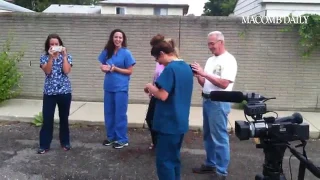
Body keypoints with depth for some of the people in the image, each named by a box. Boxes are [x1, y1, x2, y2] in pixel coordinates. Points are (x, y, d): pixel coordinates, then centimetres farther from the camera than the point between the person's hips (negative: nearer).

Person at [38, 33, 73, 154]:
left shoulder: (67, 56, 3)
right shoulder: (44, 57, 4)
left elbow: (66, 71, -13)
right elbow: (47, 71, -12)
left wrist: (64, 55, -13)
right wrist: (51, 57, -18)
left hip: (65, 92, 0)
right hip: (49, 92, 0)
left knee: (64, 118, 9)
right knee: (47, 119, 0)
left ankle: (65, 142, 23)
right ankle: (44, 145, 10)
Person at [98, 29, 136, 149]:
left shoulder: (126, 53, -8)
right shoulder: (107, 52, 6)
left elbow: (129, 71, -8)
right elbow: (102, 66, 14)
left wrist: (115, 68, -18)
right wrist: (104, 68, -9)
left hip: (121, 87, -5)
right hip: (108, 87, 5)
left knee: (120, 114, 1)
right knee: (108, 113, 13)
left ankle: (122, 139, 13)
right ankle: (111, 137, 28)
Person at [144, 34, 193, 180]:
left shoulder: (170, 68, -18)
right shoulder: (187, 67, 10)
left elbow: (163, 96, -22)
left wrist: (150, 87, -4)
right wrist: (155, 89, 13)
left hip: (169, 123, -9)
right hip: (181, 122, 9)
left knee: (164, 160, 2)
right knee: (174, 157, 19)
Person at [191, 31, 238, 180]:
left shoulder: (229, 60, -10)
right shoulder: (210, 60, 14)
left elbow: (224, 84, -20)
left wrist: (204, 73, -20)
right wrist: (198, 75, -4)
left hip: (219, 103, -9)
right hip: (207, 101, 9)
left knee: (219, 137, -3)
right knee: (208, 135, 16)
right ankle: (210, 164, 30)